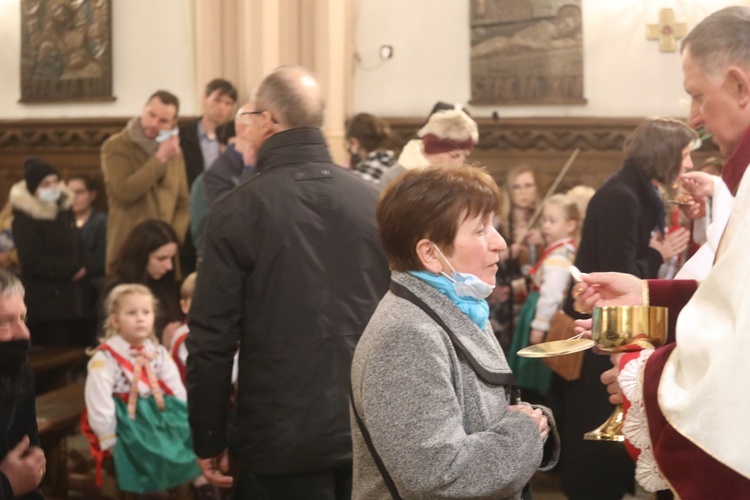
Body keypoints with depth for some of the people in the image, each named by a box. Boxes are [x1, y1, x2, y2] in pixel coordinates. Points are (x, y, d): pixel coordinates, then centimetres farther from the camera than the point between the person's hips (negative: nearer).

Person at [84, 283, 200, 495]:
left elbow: (177, 391, 8)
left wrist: (184, 421, 1)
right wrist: (110, 443, -16)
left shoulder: (158, 352, 7)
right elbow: (100, 406, -17)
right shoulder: (104, 359, -13)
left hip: (160, 413, 6)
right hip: (128, 422, -6)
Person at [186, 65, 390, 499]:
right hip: (370, 432, 4)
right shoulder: (375, 203, 0)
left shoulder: (238, 210, -9)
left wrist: (209, 441, 1)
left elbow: (212, 336, -9)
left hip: (282, 439, -3)